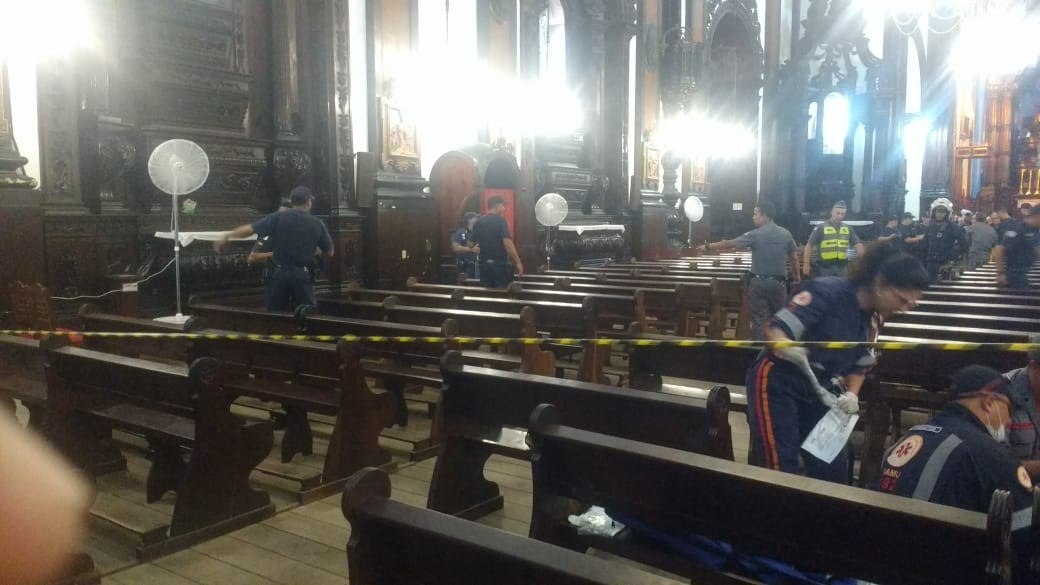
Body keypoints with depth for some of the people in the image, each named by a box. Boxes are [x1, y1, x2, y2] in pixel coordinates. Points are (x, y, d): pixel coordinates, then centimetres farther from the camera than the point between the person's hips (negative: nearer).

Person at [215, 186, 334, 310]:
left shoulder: (278, 217, -3)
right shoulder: (317, 224, 0)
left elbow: (249, 229, -8)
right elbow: (329, 253, 7)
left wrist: (227, 236, 5)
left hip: (280, 273, 1)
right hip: (303, 276, -1)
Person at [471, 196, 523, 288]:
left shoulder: (478, 222, 8)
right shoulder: (500, 220, -10)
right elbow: (507, 243, -20)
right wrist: (518, 262, -16)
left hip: (484, 265, 6)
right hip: (499, 265, -6)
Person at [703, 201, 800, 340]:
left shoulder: (755, 235, -9)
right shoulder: (786, 234, 2)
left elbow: (729, 244, -7)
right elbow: (794, 257, 6)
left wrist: (709, 247, 4)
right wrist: (796, 276, 21)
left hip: (759, 282, -3)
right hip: (778, 283, 3)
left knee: (759, 319, 1)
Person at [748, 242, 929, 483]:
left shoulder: (874, 319, 1)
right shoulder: (827, 291, -21)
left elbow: (859, 365, 12)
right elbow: (775, 328, -25)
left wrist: (851, 395, -7)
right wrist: (786, 346, -46)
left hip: (818, 389, 7)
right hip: (777, 383, -7)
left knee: (834, 468, 7)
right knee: (781, 469, -11)